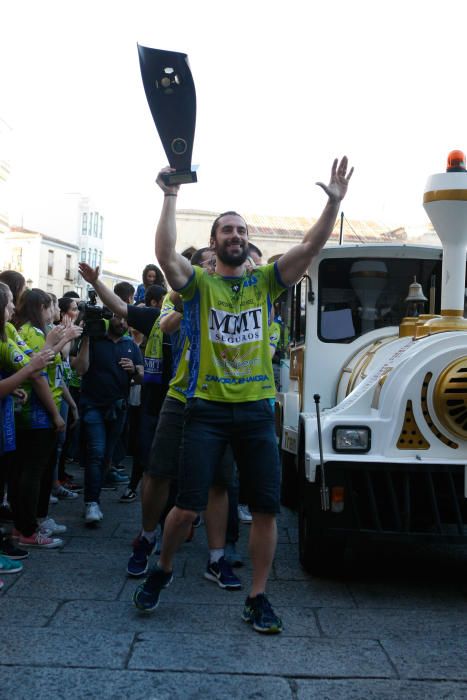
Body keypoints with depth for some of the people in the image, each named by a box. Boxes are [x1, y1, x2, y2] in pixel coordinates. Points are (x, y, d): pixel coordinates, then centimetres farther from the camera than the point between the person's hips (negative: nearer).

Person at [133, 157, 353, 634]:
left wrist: (334, 201, -12)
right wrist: (170, 198, -19)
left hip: (257, 410, 3)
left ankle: (257, 599, 17)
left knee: (266, 508, 2)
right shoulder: (198, 283, 4)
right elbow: (165, 254, -16)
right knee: (187, 507, -3)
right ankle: (162, 570, 27)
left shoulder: (266, 280, 10)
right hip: (207, 409, -2)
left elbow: (311, 247, -1)